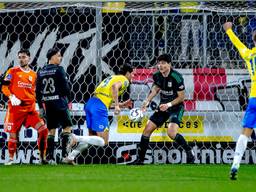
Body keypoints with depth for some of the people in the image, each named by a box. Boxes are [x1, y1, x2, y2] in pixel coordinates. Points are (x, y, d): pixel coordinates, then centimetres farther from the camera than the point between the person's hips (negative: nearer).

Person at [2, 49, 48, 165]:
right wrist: (11, 97, -18)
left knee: (43, 129, -9)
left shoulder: (33, 75, 12)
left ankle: (42, 156, 0)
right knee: (13, 134, -1)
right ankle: (11, 158, 17)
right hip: (15, 108, -3)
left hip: (30, 109, 3)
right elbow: (4, 87, -3)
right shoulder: (12, 72, 2)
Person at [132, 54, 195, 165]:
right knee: (147, 130, 0)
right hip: (163, 107, 7)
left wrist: (169, 105, -25)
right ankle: (140, 159, 11)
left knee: (171, 133, -27)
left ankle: (189, 152, -4)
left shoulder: (176, 77, -21)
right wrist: (147, 101, 6)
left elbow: (181, 97, -16)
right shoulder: (157, 76, -3)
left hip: (176, 107, -7)